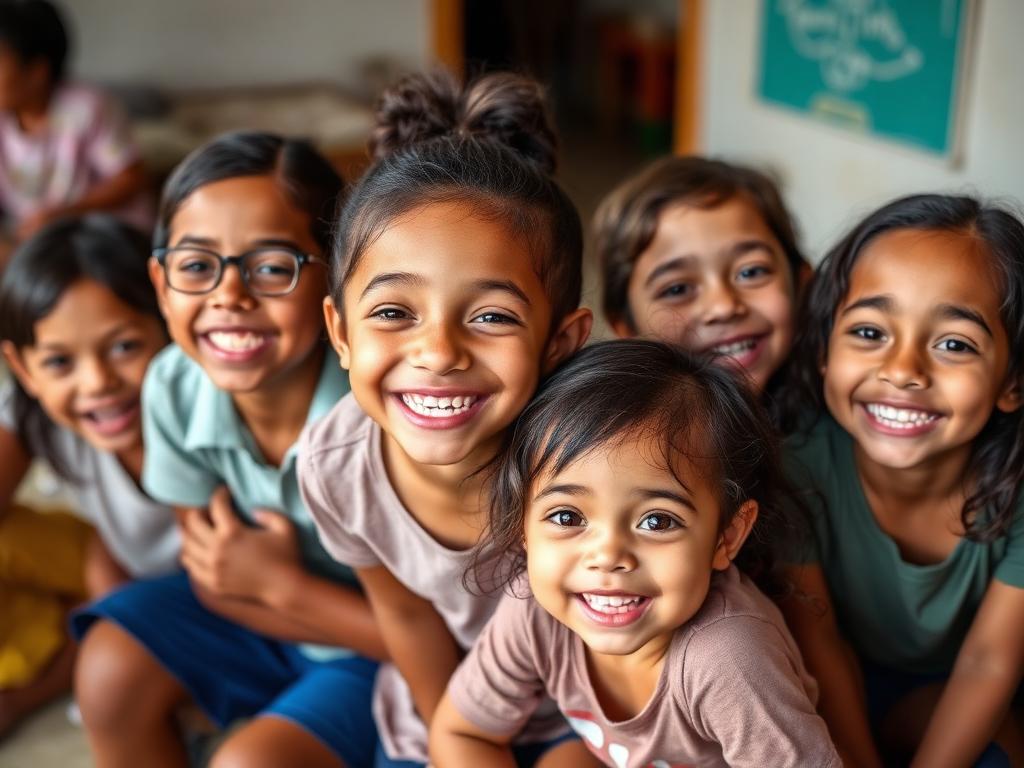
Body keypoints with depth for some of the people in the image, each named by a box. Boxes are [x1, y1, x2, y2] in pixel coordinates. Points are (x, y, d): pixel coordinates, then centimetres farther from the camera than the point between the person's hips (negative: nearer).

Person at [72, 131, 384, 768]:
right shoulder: (174, 387, -17)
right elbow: (213, 575, -4)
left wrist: (280, 585, -23)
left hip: (396, 657, -5)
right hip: (258, 604, 5)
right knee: (111, 670, -9)